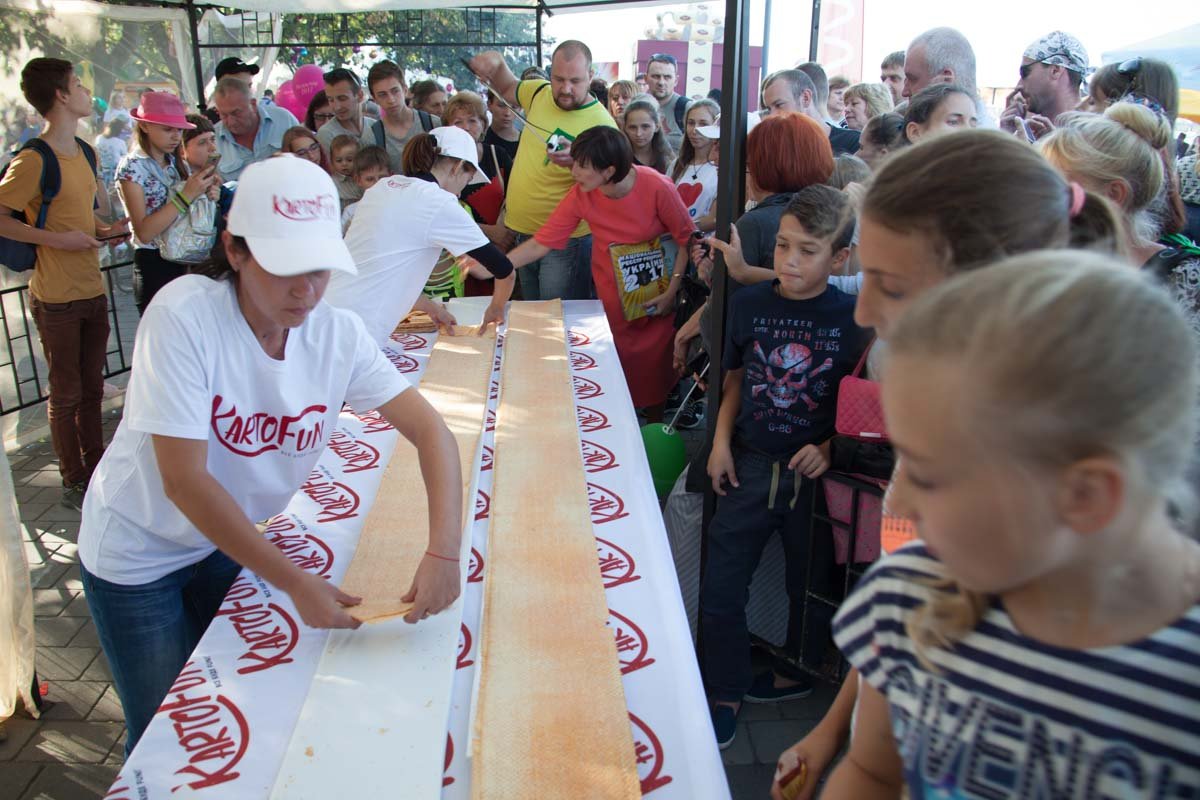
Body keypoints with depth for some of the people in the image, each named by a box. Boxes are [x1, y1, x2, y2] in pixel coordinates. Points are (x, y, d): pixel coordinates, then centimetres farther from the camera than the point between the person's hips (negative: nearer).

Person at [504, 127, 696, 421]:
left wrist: (672, 290, -13)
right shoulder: (581, 196, -14)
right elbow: (541, 243, -11)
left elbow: (686, 238, -12)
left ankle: (655, 427, 29)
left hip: (657, 296, -1)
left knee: (656, 362, 7)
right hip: (613, 296, 2)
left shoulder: (657, 187, -23)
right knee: (618, 363, 1)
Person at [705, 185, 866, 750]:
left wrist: (828, 448, -14)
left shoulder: (853, 319, -9)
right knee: (720, 589, 6)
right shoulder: (749, 304, -2)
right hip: (751, 465, 2)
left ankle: (798, 673, 43)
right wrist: (721, 441, 1)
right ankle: (725, 693, 25)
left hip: (815, 473, -2)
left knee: (810, 585, 17)